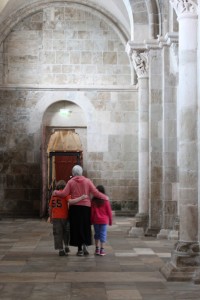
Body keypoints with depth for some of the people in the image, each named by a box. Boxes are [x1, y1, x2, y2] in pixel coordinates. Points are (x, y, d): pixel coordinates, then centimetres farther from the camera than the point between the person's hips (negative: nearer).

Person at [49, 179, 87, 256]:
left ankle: (61, 250, 3)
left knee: (58, 234, 6)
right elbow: (70, 201, -26)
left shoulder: (53, 195, 9)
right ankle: (66, 246, 19)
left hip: (55, 218, 3)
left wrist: (50, 217, 24)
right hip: (64, 217, -3)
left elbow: (50, 208, 11)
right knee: (66, 232, 20)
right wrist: (81, 198, -23)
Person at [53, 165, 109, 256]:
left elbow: (64, 193, -8)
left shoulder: (71, 182, -1)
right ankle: (85, 244, -3)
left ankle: (80, 249, 7)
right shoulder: (87, 181, 2)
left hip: (75, 207, -1)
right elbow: (95, 192, -2)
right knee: (86, 227, 13)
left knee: (77, 228, 5)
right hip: (86, 207, 1)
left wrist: (56, 192, 10)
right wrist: (105, 197, 12)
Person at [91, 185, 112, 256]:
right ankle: (102, 250, -3)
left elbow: (92, 212, 1)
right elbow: (109, 212, -1)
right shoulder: (106, 201, -6)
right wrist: (110, 220, 9)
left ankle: (97, 249, 15)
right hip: (104, 220, -2)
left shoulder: (93, 201, -4)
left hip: (96, 220, 2)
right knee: (103, 234, 1)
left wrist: (91, 221, 10)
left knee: (97, 234, 14)